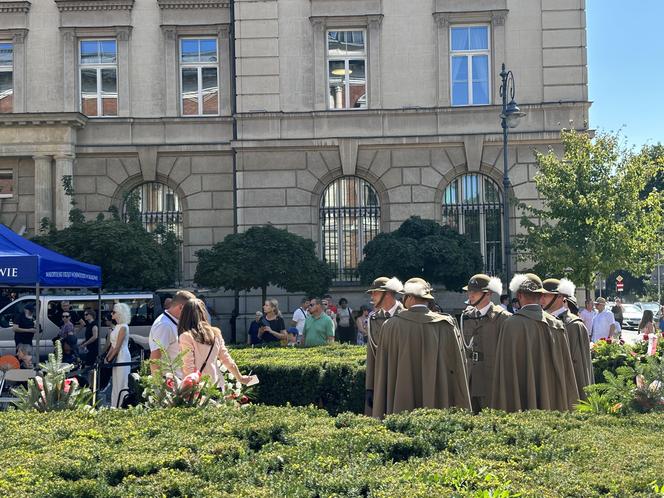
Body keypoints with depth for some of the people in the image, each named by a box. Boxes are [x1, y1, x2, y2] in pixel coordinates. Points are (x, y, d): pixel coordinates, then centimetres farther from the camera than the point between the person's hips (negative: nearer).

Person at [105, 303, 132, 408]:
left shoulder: (123, 327, -14)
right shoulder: (117, 326, 13)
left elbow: (118, 346, -17)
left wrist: (109, 359, -13)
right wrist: (107, 357, 9)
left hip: (122, 357, -9)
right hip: (116, 357, 9)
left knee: (121, 384, -5)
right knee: (116, 383, 12)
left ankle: (121, 406, -2)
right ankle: (115, 406, 17)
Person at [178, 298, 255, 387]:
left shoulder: (186, 337, -11)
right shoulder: (215, 333, 6)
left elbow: (189, 367, -14)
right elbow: (227, 359, 11)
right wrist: (240, 378, 25)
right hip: (215, 383, 6)